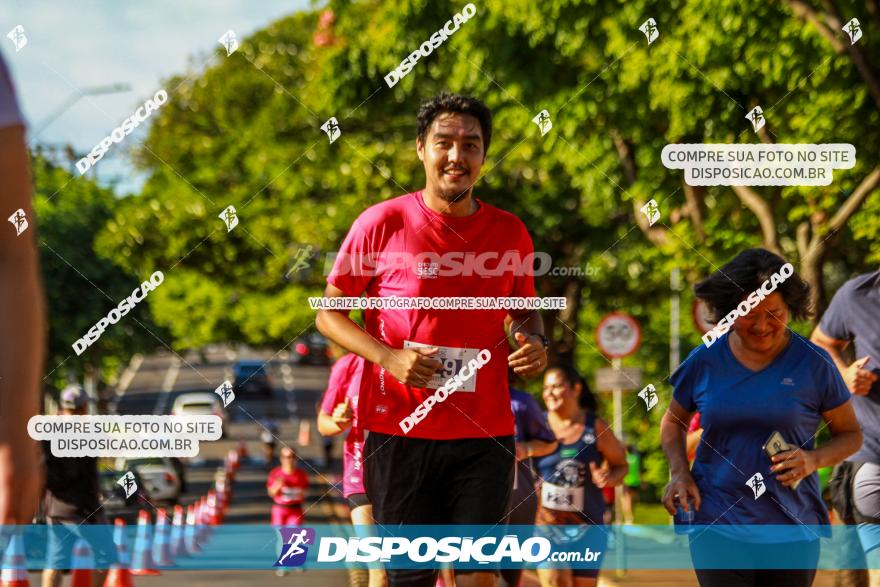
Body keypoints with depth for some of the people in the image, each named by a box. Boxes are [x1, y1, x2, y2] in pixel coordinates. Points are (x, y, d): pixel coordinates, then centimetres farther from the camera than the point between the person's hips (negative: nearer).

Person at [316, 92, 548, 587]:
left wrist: (536, 343, -2)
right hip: (400, 432, -2)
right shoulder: (382, 223, -3)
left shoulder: (510, 232, 6)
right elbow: (329, 313, 3)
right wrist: (389, 358, -13)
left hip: (486, 435, 2)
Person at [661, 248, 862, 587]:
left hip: (792, 530, 0)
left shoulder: (813, 364, -4)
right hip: (717, 525, 0)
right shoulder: (704, 361, 0)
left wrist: (814, 459, -15)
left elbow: (851, 435, 5)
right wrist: (679, 472, -1)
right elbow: (674, 420, 17)